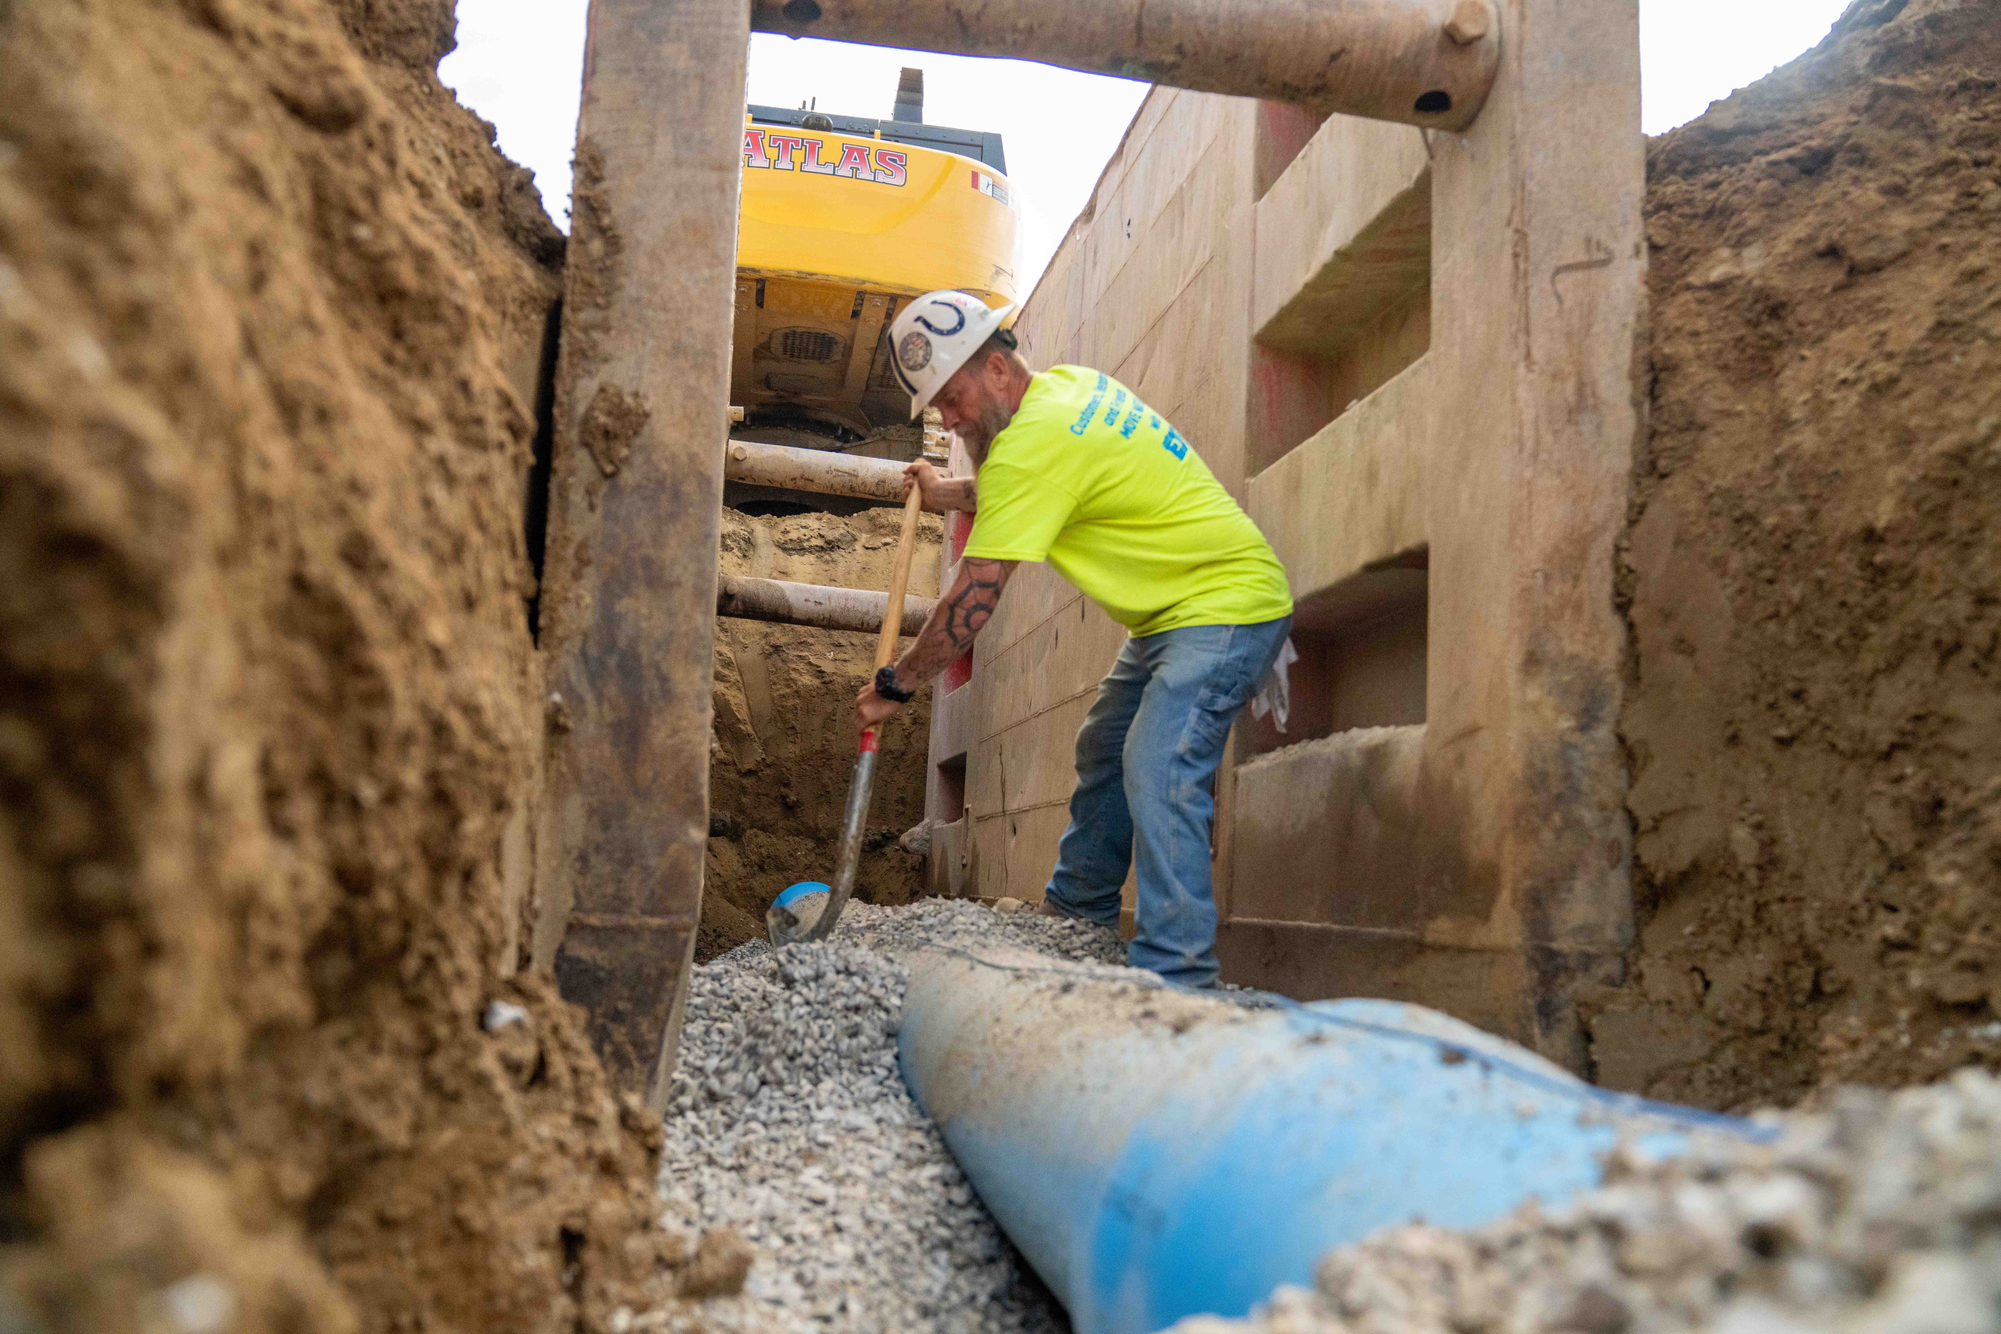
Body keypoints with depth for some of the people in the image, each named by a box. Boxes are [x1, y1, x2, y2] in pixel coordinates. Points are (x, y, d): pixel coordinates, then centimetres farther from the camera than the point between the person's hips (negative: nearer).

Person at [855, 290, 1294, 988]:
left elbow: (974, 601, -22)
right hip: (1173, 611, 11)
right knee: (1102, 752, 18)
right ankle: (1078, 911, 32)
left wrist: (893, 686, -12)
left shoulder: (1032, 442, -24)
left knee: (1157, 777, -23)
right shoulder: (1066, 383, 5)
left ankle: (1173, 973, -24)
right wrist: (947, 493, 20)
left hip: (1228, 599, -11)